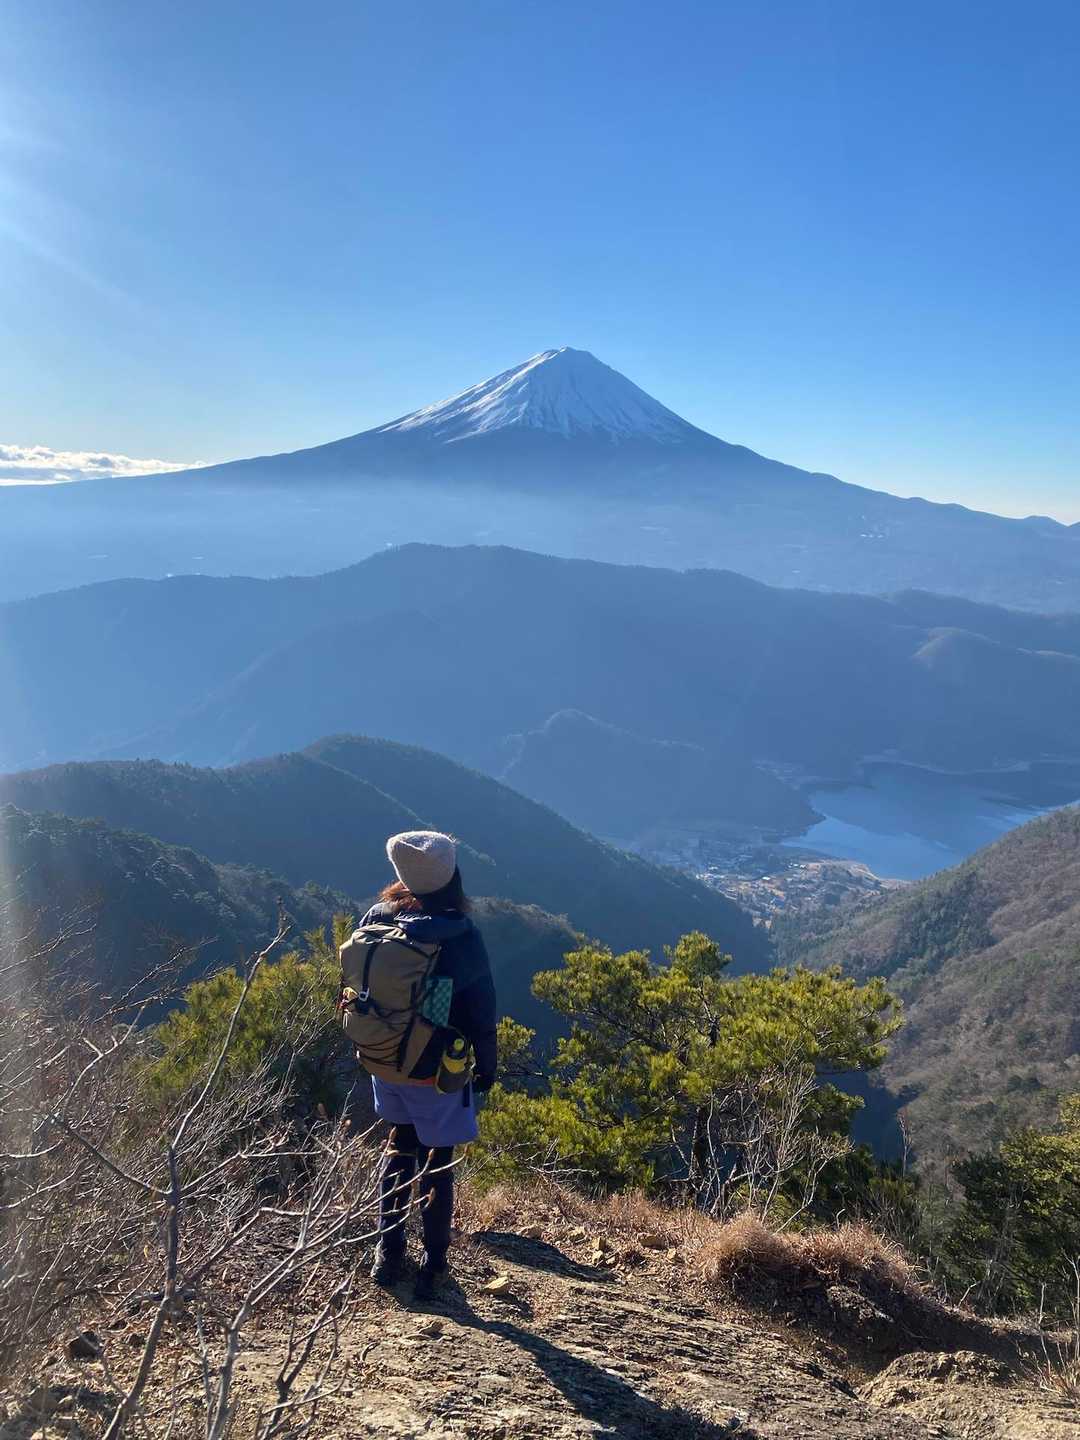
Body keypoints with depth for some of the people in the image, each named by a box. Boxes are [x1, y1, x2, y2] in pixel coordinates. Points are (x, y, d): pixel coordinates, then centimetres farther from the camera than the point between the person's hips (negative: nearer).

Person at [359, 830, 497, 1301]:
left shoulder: (377, 918, -10)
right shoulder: (460, 935, -23)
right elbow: (481, 1010, -15)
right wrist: (486, 1067, 1)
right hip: (436, 1072, -4)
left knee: (399, 1144, 25)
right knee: (437, 1163, 14)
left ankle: (387, 1253, 30)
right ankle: (433, 1267, 24)